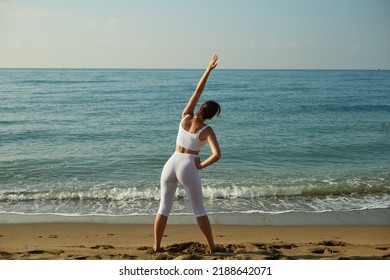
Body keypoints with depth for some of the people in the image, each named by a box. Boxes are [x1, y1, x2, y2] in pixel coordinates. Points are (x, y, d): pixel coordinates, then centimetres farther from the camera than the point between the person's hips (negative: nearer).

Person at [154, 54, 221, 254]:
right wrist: (201, 165, -6)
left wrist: (208, 69, 5)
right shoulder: (207, 130, -10)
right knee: (199, 209, 11)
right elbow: (217, 155, -22)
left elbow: (198, 90, 5)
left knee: (164, 207, 12)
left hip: (171, 163, 4)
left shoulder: (185, 116, 0)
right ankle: (211, 247, 18)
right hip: (188, 168, -3)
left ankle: (156, 247, 14)